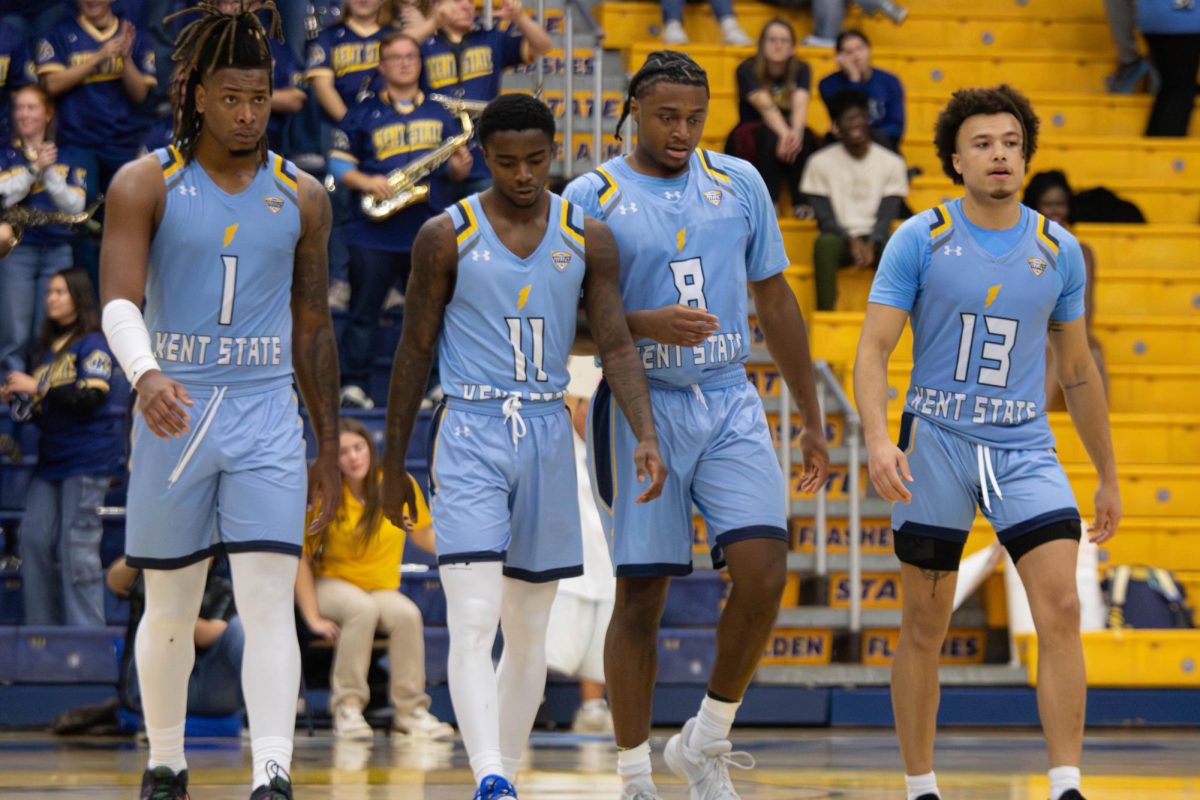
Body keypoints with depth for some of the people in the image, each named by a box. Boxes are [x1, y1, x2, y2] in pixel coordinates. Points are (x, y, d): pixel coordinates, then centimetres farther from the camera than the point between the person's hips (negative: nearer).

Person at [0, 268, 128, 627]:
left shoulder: (93, 344, -4)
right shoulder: (49, 348, 17)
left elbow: (91, 397, -16)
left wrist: (38, 388, -16)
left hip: (87, 459, -7)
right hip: (52, 456, 7)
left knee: (77, 546, -9)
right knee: (35, 538, 0)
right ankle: (41, 629, 6)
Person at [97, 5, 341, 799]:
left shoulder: (302, 196, 6)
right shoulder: (147, 185, -3)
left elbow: (313, 330, 12)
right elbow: (119, 300, -15)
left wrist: (330, 450, 13)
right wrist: (146, 374, -36)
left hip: (267, 418, 1)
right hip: (174, 413, -1)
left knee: (269, 601, -12)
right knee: (170, 609, 10)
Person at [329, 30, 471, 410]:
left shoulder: (440, 115, 13)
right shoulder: (363, 114, 5)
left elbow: (452, 167, 17)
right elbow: (339, 163, 3)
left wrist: (459, 168, -7)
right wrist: (366, 182, -15)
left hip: (427, 232, 2)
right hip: (374, 233, -2)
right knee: (364, 312, -2)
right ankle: (353, 385, 0)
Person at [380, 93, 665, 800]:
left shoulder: (588, 239, 4)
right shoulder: (447, 237, -2)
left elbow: (617, 344, 0)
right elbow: (416, 350, 3)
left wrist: (646, 435, -15)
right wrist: (394, 464, 4)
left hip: (548, 437, 4)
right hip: (470, 432, -4)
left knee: (530, 633, 10)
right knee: (474, 622, -16)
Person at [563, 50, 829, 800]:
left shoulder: (740, 184, 8)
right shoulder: (594, 197, -3)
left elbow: (776, 302, 14)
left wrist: (813, 420, 12)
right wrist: (644, 324, -23)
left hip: (730, 406, 3)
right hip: (641, 408, -3)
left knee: (764, 570, -13)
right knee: (641, 595, -1)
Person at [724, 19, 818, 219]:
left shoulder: (801, 70, -3)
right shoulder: (748, 70, -12)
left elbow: (800, 104, -24)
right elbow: (765, 106, -29)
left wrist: (795, 132, -47)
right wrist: (784, 134, -49)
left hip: (789, 133, 2)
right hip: (752, 137, -2)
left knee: (803, 135, -33)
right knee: (771, 133, -37)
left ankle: (802, 201, -28)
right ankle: (768, 201, -35)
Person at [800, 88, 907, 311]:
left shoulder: (892, 163, 2)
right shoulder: (820, 162, -1)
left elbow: (886, 216, -4)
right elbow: (824, 217, -5)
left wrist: (871, 245, -23)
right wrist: (852, 242, -22)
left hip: (875, 240, 1)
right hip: (840, 237, -1)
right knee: (825, 243, -37)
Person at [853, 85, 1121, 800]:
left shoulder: (1058, 250, 5)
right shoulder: (920, 240, -4)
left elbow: (1078, 369, 14)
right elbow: (875, 347, -6)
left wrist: (1109, 475, 16)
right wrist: (878, 437, -23)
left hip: (1025, 446, 2)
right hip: (936, 443, -2)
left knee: (1061, 611, -14)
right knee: (926, 628, 5)